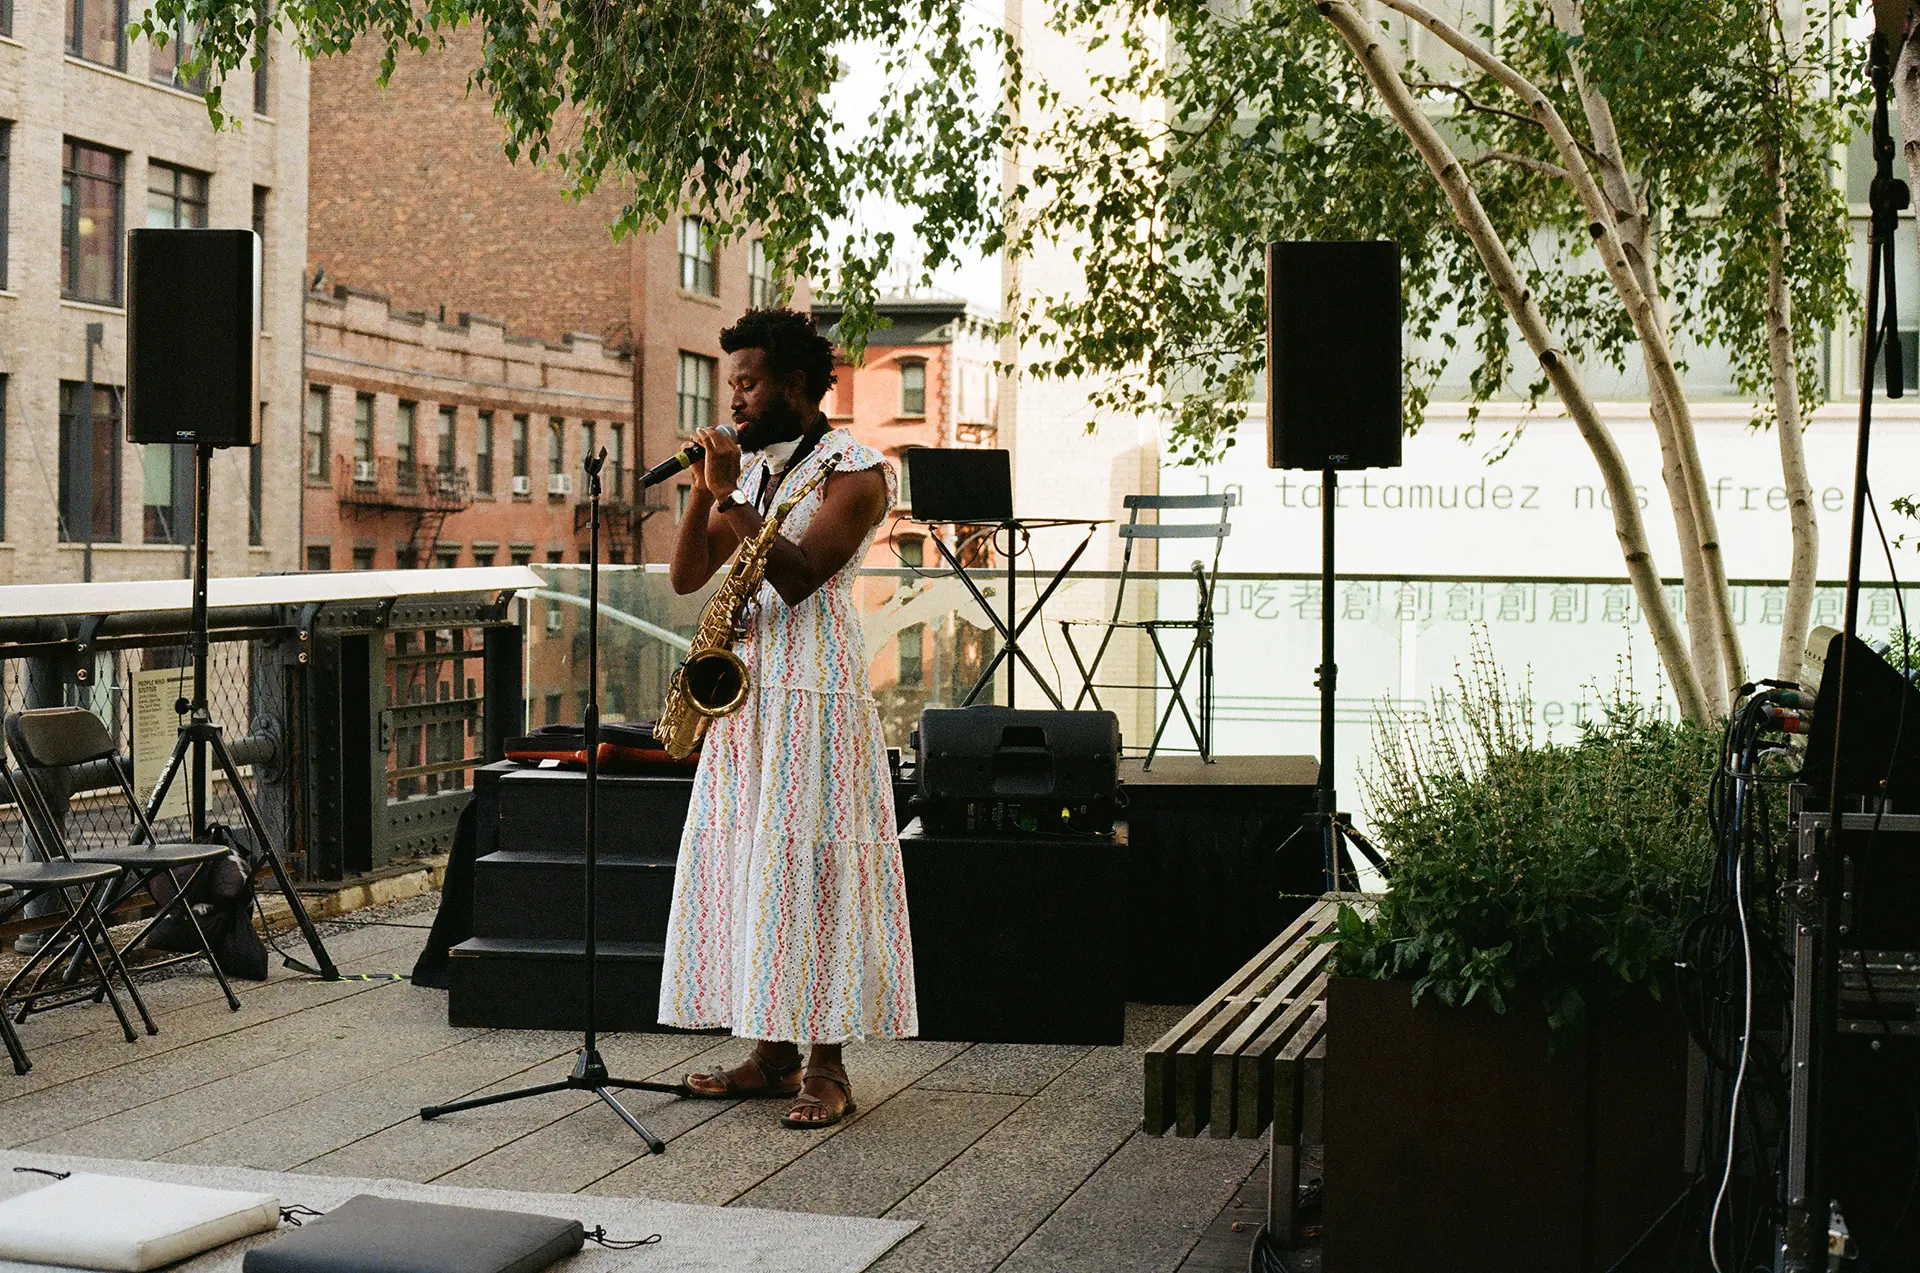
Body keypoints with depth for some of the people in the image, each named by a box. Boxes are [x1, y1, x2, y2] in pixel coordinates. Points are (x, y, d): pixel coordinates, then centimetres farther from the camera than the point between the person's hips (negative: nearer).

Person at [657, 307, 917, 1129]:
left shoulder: (853, 469, -6)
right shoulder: (749, 467, 16)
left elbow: (797, 575, -18)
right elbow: (686, 577, 10)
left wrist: (730, 496, -17)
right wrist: (704, 495, -4)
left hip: (815, 696, -7)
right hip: (743, 690, 8)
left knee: (812, 867, -8)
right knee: (745, 865, 6)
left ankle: (827, 1069, -2)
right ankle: (772, 1055, 14)